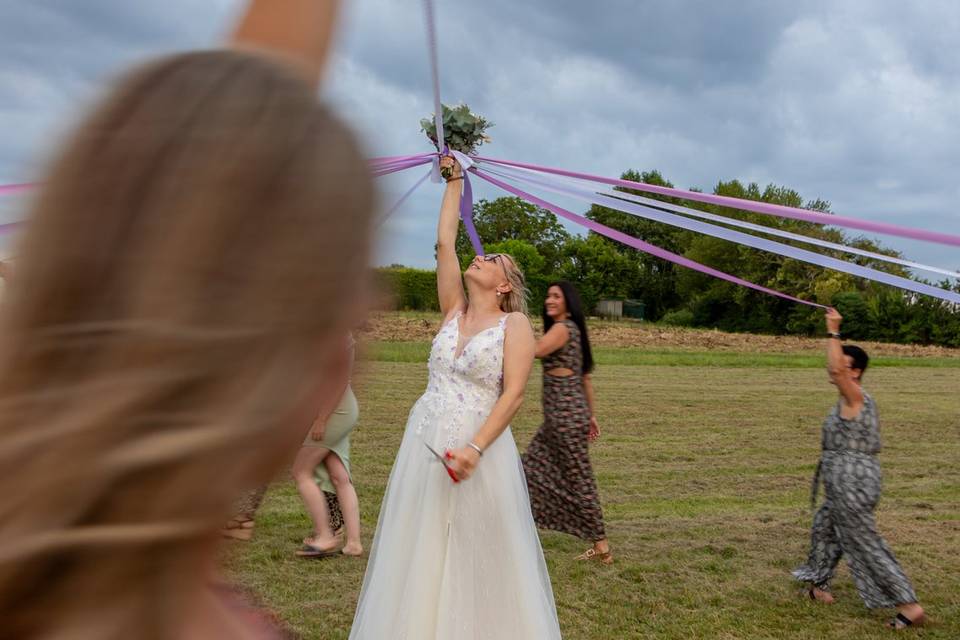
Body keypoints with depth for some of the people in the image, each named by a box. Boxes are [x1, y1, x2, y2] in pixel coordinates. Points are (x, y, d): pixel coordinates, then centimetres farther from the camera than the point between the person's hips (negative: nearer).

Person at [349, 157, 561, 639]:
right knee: (418, 559, 9)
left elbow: (513, 393, -11)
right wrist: (455, 180, 19)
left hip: (477, 450, -5)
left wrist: (475, 449, -22)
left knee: (479, 562, 2)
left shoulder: (514, 323, -3)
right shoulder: (454, 312, 11)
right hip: (424, 445, 5)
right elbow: (444, 242, 12)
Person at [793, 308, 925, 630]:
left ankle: (909, 605, 2)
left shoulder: (855, 398, -17)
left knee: (866, 545, -4)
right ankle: (820, 587, 36)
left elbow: (835, 369, -35)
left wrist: (833, 332, -31)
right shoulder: (857, 401, 12)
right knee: (824, 529, 23)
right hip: (847, 485, 10)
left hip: (851, 485, -10)